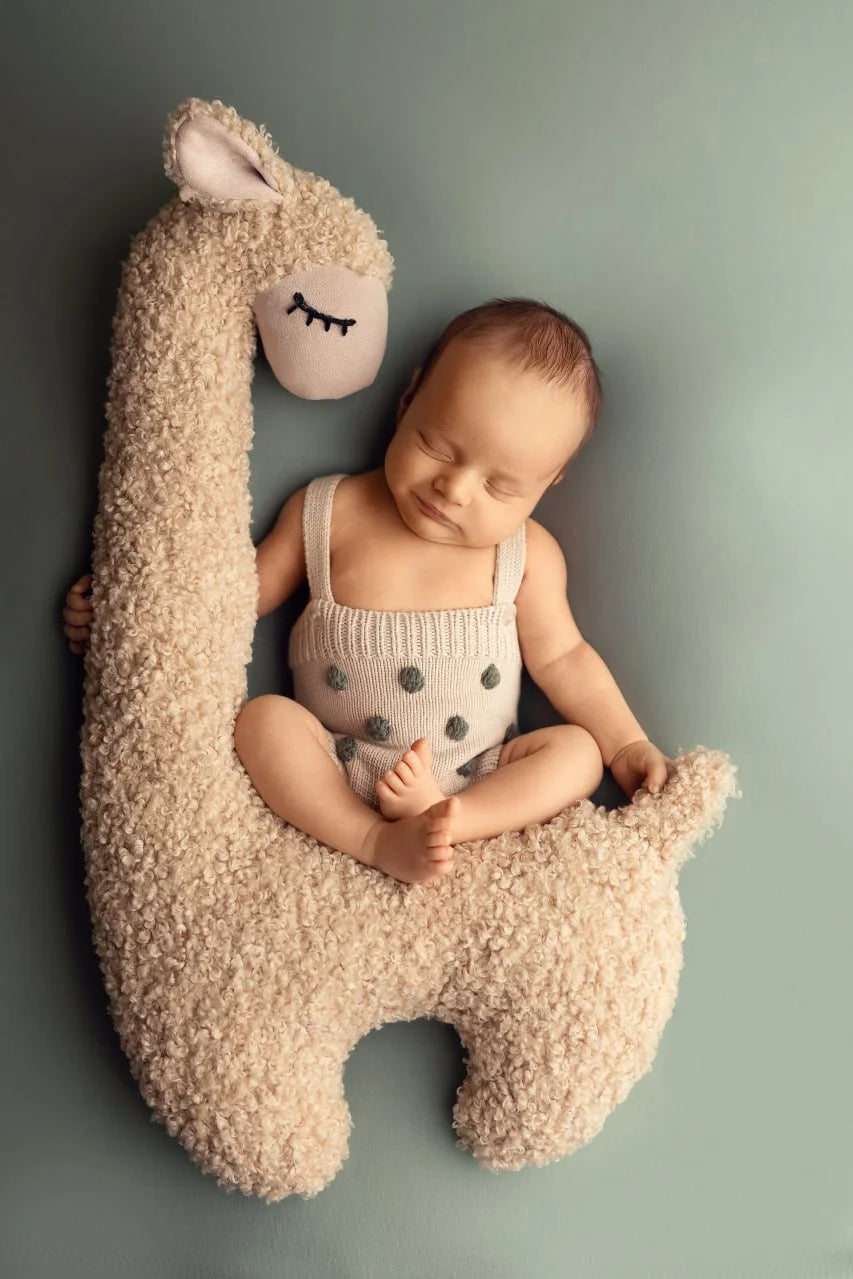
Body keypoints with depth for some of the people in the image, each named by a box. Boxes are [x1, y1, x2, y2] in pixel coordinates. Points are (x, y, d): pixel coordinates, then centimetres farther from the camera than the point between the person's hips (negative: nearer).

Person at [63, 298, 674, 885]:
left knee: (578, 750, -19)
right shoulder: (322, 513, -2)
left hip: (481, 778, 1)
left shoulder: (530, 555, -2)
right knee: (262, 719, -24)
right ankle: (377, 841, -31)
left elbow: (562, 658, 5)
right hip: (337, 771, 0)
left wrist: (627, 743, -2)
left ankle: (440, 819, -36)